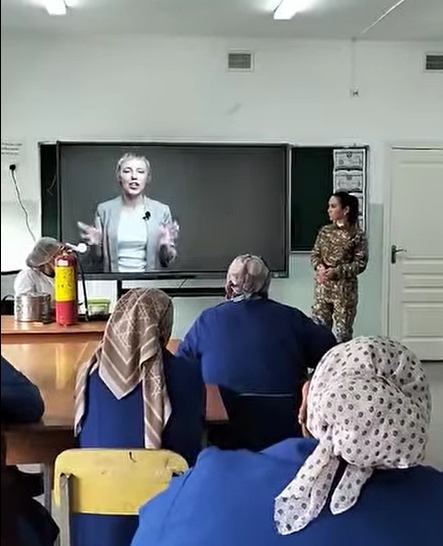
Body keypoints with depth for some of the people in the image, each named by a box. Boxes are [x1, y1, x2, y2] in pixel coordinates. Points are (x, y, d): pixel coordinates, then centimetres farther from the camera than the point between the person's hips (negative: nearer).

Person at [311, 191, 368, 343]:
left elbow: (360, 263, -10)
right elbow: (315, 254, 9)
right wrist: (319, 267, -13)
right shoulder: (325, 231, 7)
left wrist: (336, 271, -19)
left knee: (343, 331, 4)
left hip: (345, 288, -4)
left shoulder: (357, 235, -7)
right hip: (322, 286, 4)